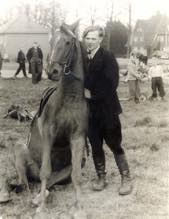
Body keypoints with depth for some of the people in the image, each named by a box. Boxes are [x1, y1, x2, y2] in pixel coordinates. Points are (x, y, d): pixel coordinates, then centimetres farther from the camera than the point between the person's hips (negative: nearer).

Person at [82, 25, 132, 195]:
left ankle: (126, 179, 16)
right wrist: (83, 92, -9)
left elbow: (111, 85, -18)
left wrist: (92, 93, -16)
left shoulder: (108, 58, -9)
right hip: (90, 110, 5)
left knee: (114, 145, 3)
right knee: (95, 146, 12)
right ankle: (101, 178, 27)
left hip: (107, 109, -4)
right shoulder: (82, 58, 6)